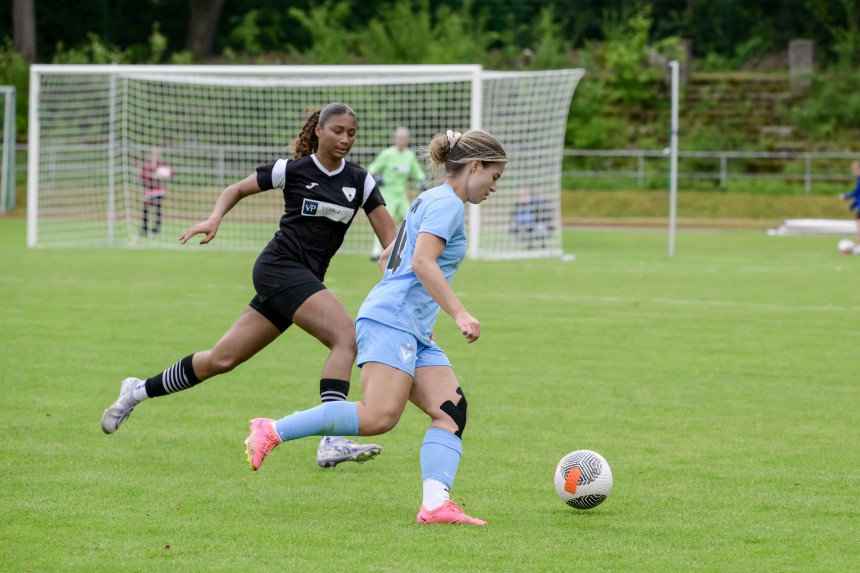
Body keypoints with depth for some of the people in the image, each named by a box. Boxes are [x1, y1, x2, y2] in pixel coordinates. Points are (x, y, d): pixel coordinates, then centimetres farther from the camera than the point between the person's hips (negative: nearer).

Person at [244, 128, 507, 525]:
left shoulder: (431, 202, 25)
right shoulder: (446, 203, -5)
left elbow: (388, 258, 32)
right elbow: (423, 263, -19)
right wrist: (459, 314, -23)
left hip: (414, 333, 11)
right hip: (391, 320, -11)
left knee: (452, 413, -5)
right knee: (379, 416, -22)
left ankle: (435, 504, -20)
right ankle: (271, 432, -16)